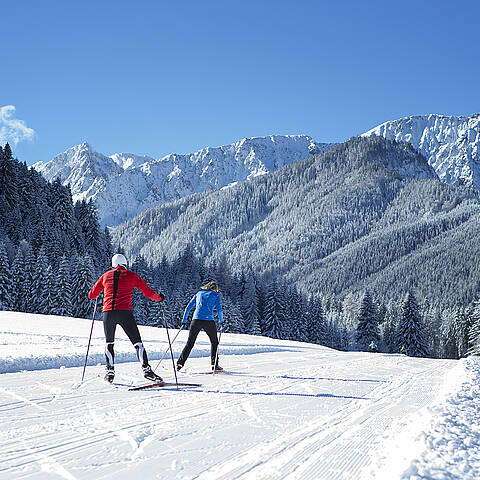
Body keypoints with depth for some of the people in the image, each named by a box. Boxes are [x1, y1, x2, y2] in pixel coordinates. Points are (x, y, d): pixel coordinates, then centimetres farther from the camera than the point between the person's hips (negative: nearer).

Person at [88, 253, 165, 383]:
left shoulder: (105, 276, 16)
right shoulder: (131, 275, 10)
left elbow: (91, 295, 23)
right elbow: (148, 292, 8)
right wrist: (159, 298, 26)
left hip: (108, 313, 2)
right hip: (125, 312, -2)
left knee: (109, 343, 20)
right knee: (137, 342, 2)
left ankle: (110, 371, 12)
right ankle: (146, 368, -12)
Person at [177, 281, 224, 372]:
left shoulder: (198, 294, 21)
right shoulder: (216, 295, 13)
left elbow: (188, 307, 16)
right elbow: (219, 309, 4)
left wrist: (184, 320, 20)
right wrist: (221, 321, 18)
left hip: (196, 320, 2)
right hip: (208, 321, -2)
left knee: (190, 343, 9)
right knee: (214, 342, 15)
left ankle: (180, 363, 2)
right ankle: (214, 364, 7)